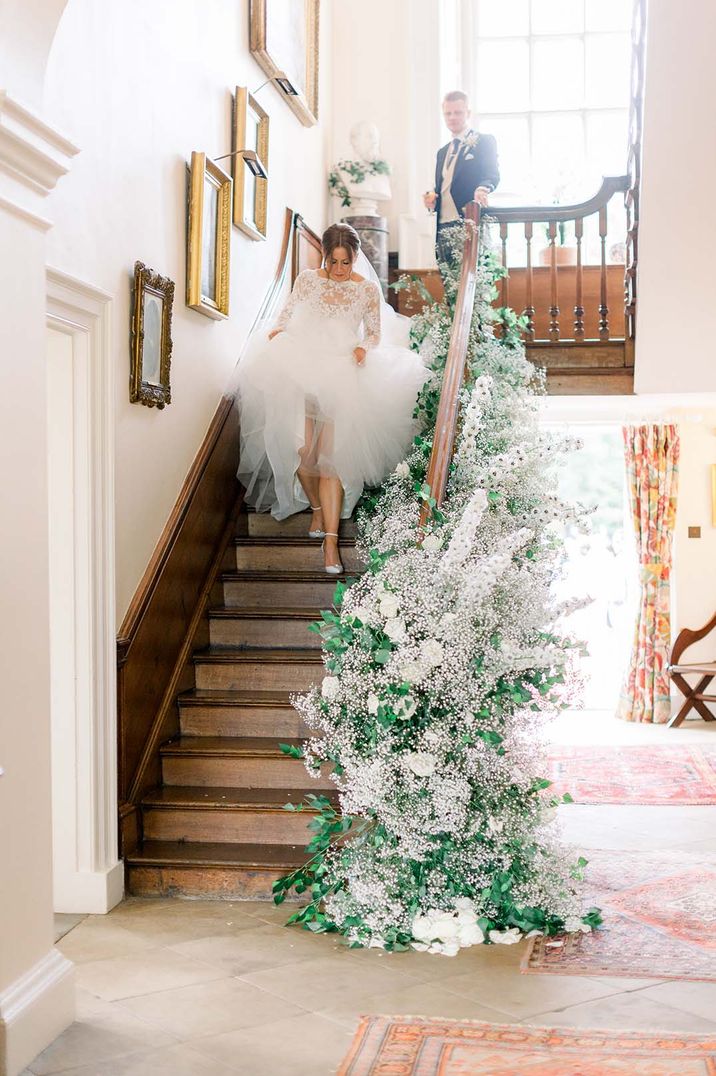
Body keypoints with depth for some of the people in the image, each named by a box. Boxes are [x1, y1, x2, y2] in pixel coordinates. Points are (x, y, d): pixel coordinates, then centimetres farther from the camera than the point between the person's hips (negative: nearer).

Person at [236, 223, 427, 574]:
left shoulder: (368, 289, 6)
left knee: (330, 456, -11)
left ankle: (331, 540, -13)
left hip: (342, 373, -1)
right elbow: (287, 315, 14)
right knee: (302, 449, -13)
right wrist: (277, 331, -8)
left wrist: (364, 348, -7)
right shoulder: (307, 279, 7)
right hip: (301, 368, 1)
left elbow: (375, 333, 14)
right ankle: (317, 507, 16)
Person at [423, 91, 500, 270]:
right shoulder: (443, 152, 25)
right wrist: (431, 198, 3)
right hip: (443, 230, 6)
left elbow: (492, 175, -9)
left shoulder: (485, 141, 5)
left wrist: (483, 188, -33)